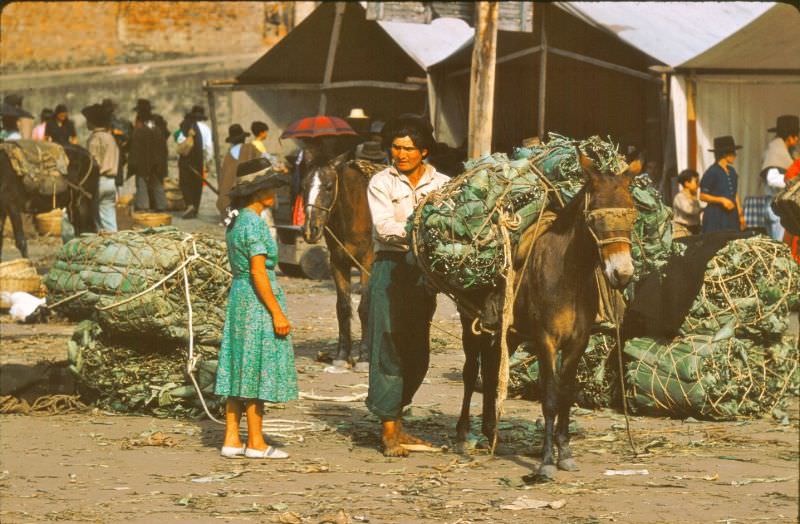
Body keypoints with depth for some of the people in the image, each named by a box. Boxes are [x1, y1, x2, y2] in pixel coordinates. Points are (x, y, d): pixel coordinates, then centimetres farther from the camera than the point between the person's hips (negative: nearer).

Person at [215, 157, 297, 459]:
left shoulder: (236, 220, 12)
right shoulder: (254, 223, -16)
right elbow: (258, 272, -20)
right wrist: (277, 312, -19)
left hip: (238, 297, 9)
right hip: (257, 300, -9)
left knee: (239, 371, 10)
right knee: (256, 369, -3)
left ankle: (231, 440, 11)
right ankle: (255, 443, 2)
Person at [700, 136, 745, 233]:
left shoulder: (732, 171, 14)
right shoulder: (712, 172, -8)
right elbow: (702, 196, -7)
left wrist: (740, 214, 17)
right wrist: (721, 200, -17)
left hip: (731, 215, 7)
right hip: (716, 216, -7)